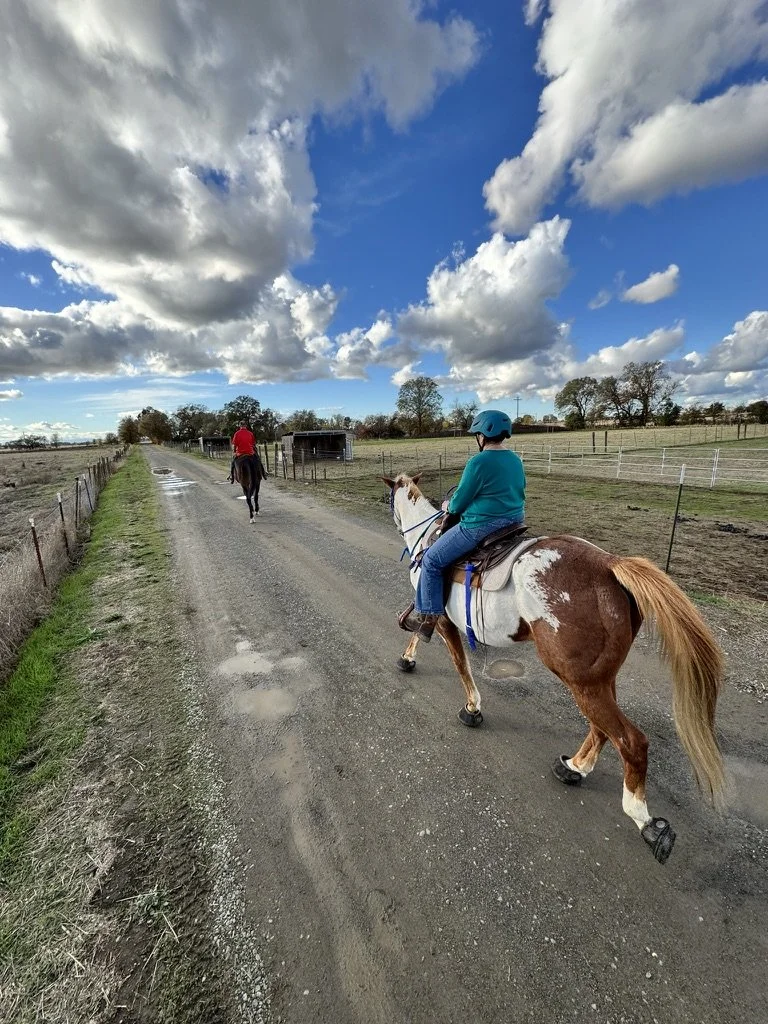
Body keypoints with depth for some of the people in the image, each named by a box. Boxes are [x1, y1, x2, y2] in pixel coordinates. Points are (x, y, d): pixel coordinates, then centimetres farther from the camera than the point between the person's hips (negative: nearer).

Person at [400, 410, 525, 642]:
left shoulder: (478, 462, -18)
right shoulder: (516, 461, 8)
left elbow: (458, 503, -14)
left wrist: (448, 506, 8)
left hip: (479, 527, -9)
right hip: (513, 523, 9)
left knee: (432, 560, 4)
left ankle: (428, 617, 11)